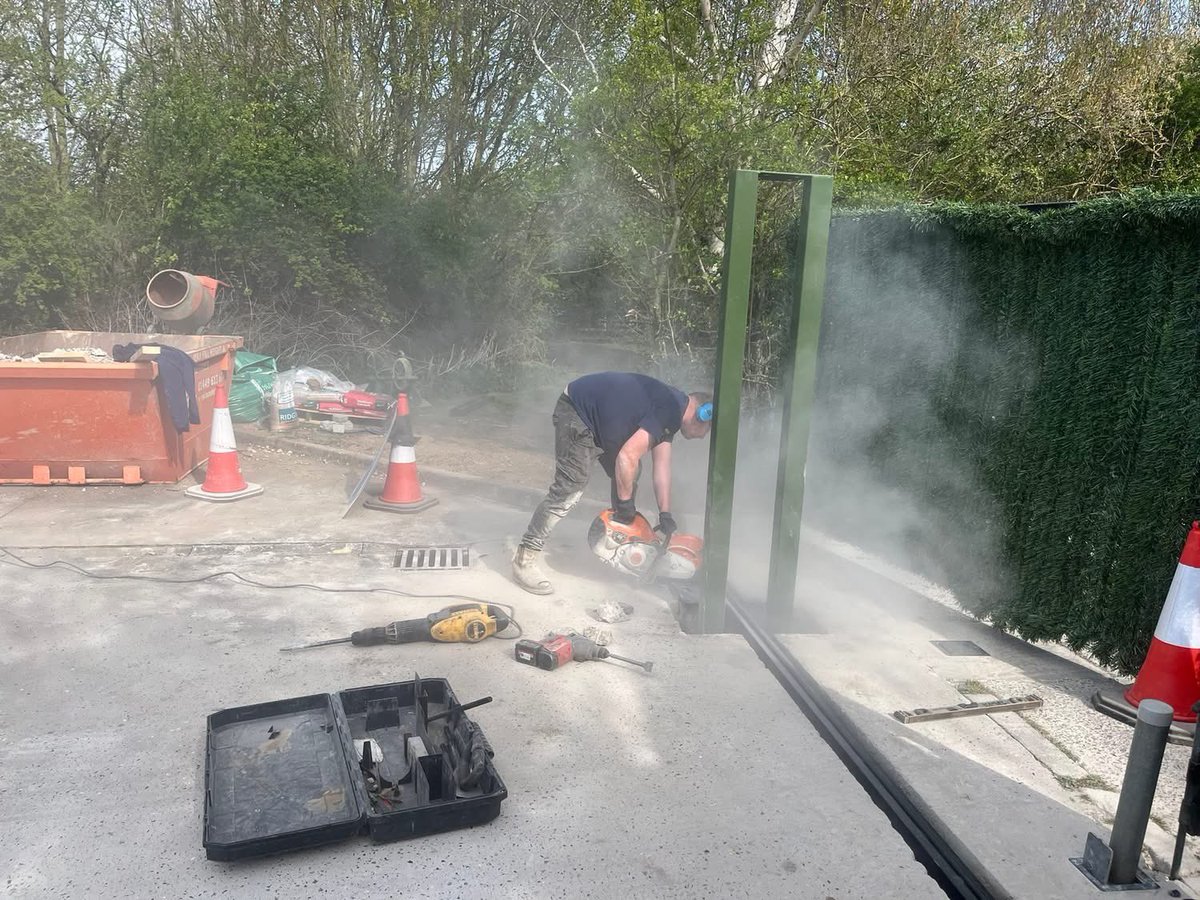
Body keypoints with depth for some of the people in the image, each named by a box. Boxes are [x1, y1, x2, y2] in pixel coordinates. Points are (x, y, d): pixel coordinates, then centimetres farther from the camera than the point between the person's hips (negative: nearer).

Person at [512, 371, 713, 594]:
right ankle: (525, 559, -11)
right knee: (570, 488, -14)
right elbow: (627, 457, -28)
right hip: (577, 414, -10)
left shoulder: (673, 410, 6)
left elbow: (662, 467, 5)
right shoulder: (669, 411, -24)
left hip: (602, 417, 10)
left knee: (627, 476, 13)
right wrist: (625, 503, -15)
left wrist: (665, 515, 1)